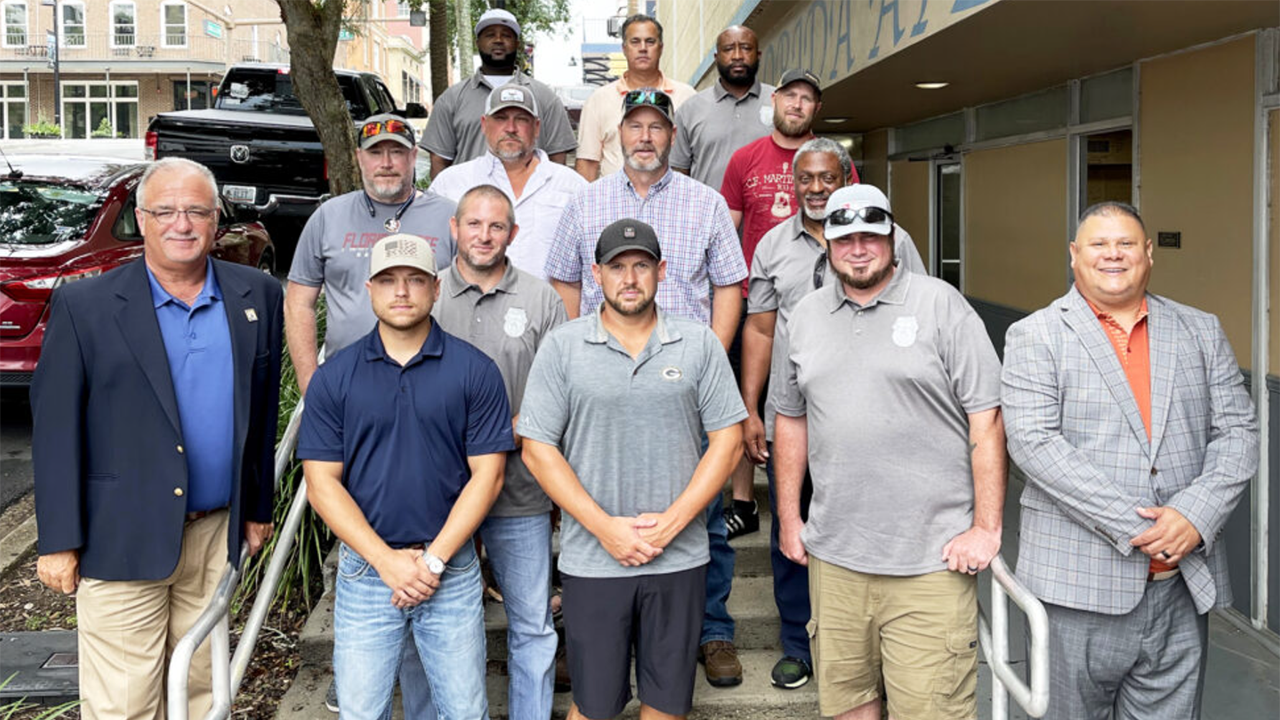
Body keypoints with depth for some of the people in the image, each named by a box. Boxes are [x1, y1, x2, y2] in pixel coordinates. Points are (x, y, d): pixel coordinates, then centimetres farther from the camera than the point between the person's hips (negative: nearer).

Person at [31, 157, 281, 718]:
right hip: (123, 541, -3)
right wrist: (58, 541, -7)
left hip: (217, 536, 3)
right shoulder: (84, 306, -4)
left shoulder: (258, 297, 5)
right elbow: (54, 427, -5)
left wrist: (257, 509, 13)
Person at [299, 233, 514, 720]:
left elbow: (487, 475, -4)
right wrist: (386, 560, -12)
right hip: (365, 570, 1)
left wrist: (433, 560, -11)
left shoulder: (475, 371, -2)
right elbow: (322, 483, -3)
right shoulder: (334, 377, 0)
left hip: (452, 570, 0)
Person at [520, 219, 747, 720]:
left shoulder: (699, 344, 2)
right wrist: (605, 528, -10)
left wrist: (672, 521, -9)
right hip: (592, 560, -1)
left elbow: (726, 439, 1)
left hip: (679, 558, 1)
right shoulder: (562, 347, -1)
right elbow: (537, 448, -4)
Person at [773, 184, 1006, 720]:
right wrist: (788, 517, 16)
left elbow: (987, 420, -5)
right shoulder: (806, 316, 12)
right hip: (832, 555, 5)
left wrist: (986, 528, -8)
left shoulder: (941, 305, -3)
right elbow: (790, 419, 18)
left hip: (931, 560, -4)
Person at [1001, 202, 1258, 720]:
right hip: (1080, 581, -3)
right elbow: (1033, 442, -12)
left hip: (1184, 583, 3)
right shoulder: (1035, 336, 0)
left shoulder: (1200, 332, 11)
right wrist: (1131, 526, -17)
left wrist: (1196, 514, -12)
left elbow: (1238, 430, 6)